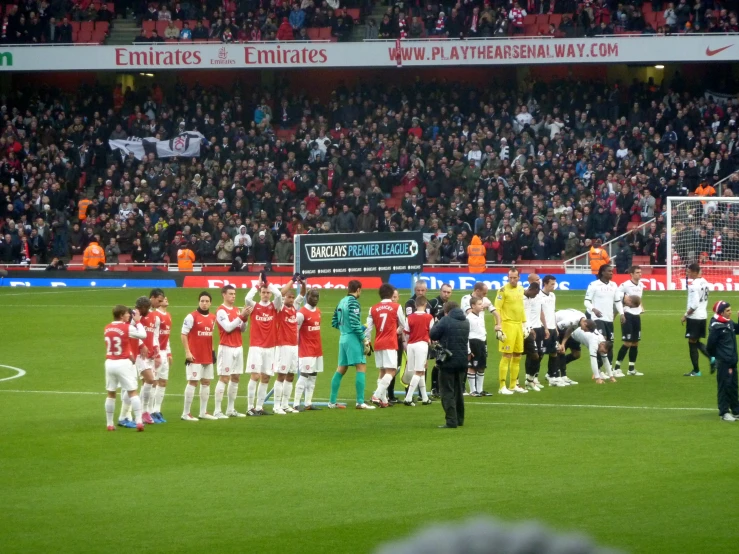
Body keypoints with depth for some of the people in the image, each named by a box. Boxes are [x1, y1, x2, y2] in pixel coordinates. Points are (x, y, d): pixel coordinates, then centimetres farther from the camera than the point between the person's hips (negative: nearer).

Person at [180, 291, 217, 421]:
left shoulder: (213, 318, 10)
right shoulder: (192, 317, -10)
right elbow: (183, 335, -10)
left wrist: (212, 350, 15)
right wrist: (187, 352, -16)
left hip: (208, 356, 7)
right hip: (195, 357, -7)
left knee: (206, 382, 10)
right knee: (193, 382, -7)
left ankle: (203, 412, 19)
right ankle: (186, 413, -3)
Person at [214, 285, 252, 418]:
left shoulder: (237, 311, 14)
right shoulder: (221, 311, -8)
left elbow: (242, 329, 12)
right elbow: (228, 327, -18)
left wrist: (245, 318, -5)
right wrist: (241, 316, -18)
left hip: (238, 347, 8)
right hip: (226, 348, -8)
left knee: (236, 378, 9)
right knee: (224, 378, -9)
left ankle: (231, 409, 16)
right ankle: (217, 411, -8)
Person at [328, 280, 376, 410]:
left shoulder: (342, 302, 13)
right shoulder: (353, 302, -12)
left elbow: (334, 322, 17)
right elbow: (355, 323, -19)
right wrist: (364, 340, -13)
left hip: (343, 338, 9)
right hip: (353, 338, -9)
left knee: (341, 369, 13)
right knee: (361, 367, -7)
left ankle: (332, 401, 16)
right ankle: (360, 402, -12)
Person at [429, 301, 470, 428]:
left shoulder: (445, 320, -13)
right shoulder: (465, 322, 10)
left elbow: (432, 335, -9)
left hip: (448, 361, -7)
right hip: (462, 361, 7)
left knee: (447, 392, -3)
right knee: (459, 391, 19)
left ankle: (451, 421, -11)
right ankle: (459, 419, 25)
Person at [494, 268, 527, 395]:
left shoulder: (521, 289, 12)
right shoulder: (503, 290, -9)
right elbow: (497, 308, -12)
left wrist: (524, 323, 21)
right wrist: (498, 326, -19)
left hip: (518, 325, 7)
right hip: (507, 325, -7)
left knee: (517, 356, 11)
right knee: (507, 356, -8)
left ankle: (513, 385, 20)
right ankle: (503, 386, -5)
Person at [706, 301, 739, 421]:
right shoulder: (716, 327, -16)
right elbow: (710, 345, -14)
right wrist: (715, 355, 0)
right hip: (723, 362, -8)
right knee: (724, 386, -4)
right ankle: (724, 412, 1)